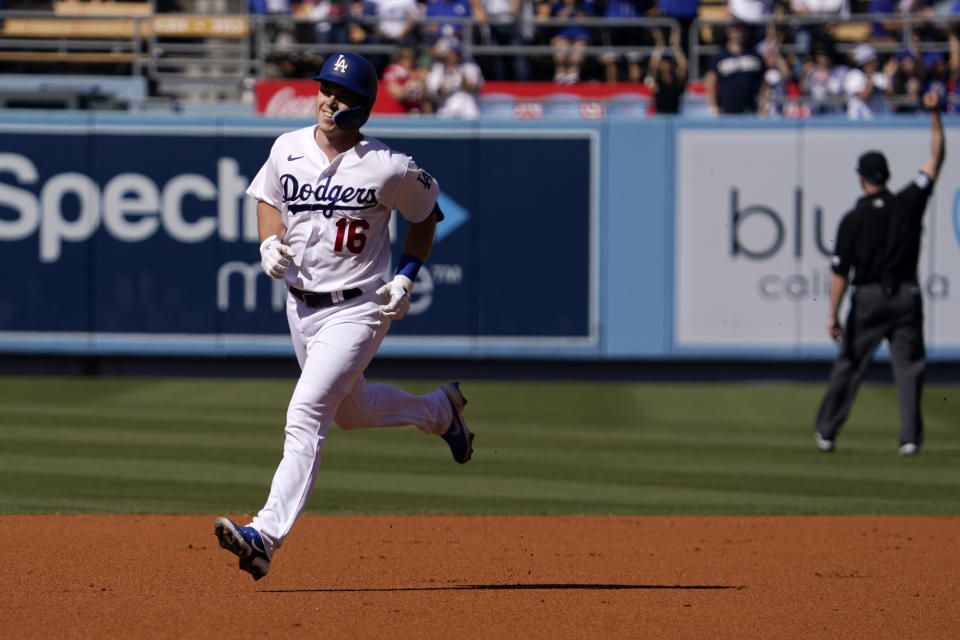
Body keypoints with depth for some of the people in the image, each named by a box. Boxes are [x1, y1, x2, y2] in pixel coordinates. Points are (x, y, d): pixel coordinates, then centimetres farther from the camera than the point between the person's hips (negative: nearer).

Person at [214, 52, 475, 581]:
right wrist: (270, 242, -4)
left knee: (305, 418, -19)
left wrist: (406, 278, -7)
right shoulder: (287, 149, -3)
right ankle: (440, 409, 53)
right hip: (300, 305, 7)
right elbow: (267, 197, 16)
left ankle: (266, 536, -25)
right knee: (351, 410, 25)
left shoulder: (387, 169, -15)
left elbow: (426, 214, 2)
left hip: (357, 310, -7)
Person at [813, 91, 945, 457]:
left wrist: (833, 314, -1)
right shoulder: (908, 204, -2)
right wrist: (934, 114, 4)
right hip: (906, 296, 1)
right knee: (909, 367, 4)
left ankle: (826, 431, 17)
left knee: (849, 365, 9)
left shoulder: (853, 220, -5)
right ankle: (910, 438, -5)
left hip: (868, 297, -1)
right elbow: (936, 158, 5)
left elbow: (840, 271, -6)